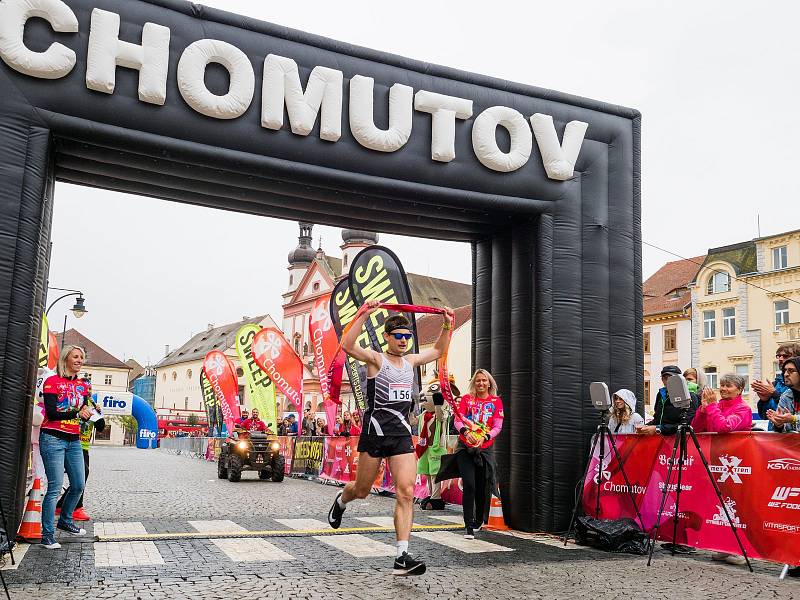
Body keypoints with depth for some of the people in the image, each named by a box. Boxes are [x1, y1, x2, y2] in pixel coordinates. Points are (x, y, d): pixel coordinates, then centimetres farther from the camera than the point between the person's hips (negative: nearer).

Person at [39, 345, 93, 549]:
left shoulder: (83, 385, 12)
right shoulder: (52, 382, -6)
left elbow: (84, 415, 10)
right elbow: (51, 413, -15)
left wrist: (89, 410, -12)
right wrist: (77, 413, -24)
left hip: (74, 440, 6)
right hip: (53, 438, -6)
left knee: (78, 485, 10)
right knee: (55, 487, -9)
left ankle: (65, 521, 31)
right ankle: (47, 535, -2)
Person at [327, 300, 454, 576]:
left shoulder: (410, 361, 12)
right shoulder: (376, 359, -5)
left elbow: (438, 350, 29)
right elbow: (347, 345, -24)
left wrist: (446, 326, 16)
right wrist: (364, 315, -31)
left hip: (402, 434, 4)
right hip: (375, 431, -4)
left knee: (406, 493, -10)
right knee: (362, 490, 12)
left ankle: (402, 558, -9)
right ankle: (341, 501, 49)